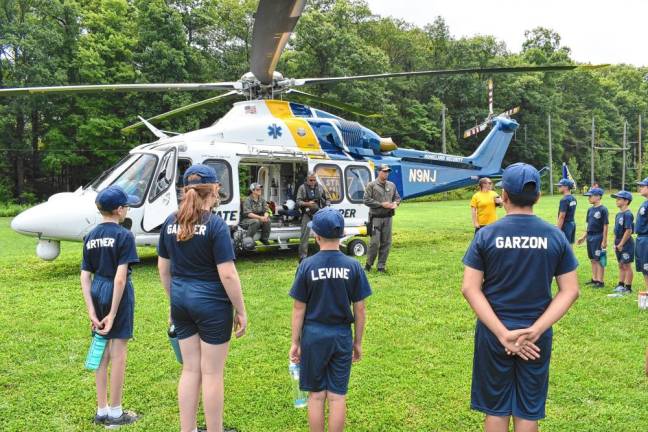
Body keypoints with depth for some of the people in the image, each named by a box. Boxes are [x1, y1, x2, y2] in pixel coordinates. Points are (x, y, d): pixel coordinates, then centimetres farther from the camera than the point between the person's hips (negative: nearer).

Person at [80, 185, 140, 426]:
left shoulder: (90, 237, 6)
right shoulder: (124, 236, -13)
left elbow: (85, 277, 3)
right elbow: (120, 277, -20)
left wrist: (91, 310, 0)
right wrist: (113, 314, -17)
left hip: (96, 293, 6)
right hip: (117, 295, -6)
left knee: (102, 353, 16)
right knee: (117, 354, 5)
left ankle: (101, 411, 26)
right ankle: (115, 413, 16)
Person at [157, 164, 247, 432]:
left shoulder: (171, 223, 4)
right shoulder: (215, 224, -14)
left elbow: (163, 268, 11)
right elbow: (227, 274, -16)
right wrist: (241, 311, -8)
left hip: (181, 301, 6)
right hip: (211, 304, -5)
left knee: (190, 369, 16)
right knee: (212, 373, 7)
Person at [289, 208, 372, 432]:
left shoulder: (307, 265, -10)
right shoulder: (353, 266, -6)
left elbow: (299, 308, -5)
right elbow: (359, 309, -2)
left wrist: (295, 342, 5)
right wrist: (358, 342, 10)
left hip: (314, 334, -1)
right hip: (342, 336, 1)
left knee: (316, 395, 11)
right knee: (337, 396, 9)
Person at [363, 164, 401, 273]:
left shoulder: (392, 185, 14)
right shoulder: (371, 185, -2)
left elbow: (398, 197, 22)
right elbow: (366, 200, -9)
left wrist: (395, 203, -3)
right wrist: (381, 204, -13)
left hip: (388, 218, 5)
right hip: (376, 218, -5)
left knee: (386, 243, 4)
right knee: (375, 242, -8)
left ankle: (381, 266, 13)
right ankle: (368, 264, 10)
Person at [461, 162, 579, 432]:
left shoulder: (486, 235, -8)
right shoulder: (555, 236, -2)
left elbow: (469, 289, -13)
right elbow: (570, 291, -4)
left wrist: (502, 333, -15)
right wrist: (534, 330, -10)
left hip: (493, 334, -1)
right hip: (537, 337, 1)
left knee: (496, 410, 13)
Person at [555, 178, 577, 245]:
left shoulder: (564, 200, -18)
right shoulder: (573, 199, 10)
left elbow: (562, 216, -20)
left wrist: (558, 230, -19)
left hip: (566, 225, -9)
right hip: (572, 224, 9)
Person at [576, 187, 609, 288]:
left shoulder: (603, 209, -11)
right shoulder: (590, 209, 11)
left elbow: (605, 226, -13)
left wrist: (604, 241, -15)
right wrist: (584, 237, 16)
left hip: (598, 237, -8)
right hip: (590, 237, 8)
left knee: (599, 260, -2)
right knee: (593, 260, 13)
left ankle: (600, 281, 4)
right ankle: (594, 279, 22)